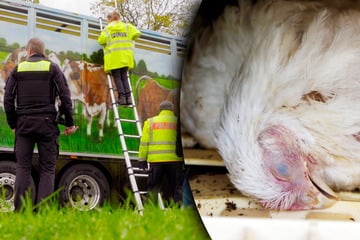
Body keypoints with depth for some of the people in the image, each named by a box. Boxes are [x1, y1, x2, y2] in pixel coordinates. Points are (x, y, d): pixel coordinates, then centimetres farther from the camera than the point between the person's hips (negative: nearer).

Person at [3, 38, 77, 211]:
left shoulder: (18, 69, 8)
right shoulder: (52, 68, 4)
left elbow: (8, 99, 5)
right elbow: (65, 97, -2)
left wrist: (13, 124, 13)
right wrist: (69, 123, 4)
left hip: (24, 122, 1)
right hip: (46, 123, -1)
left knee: (22, 167, 4)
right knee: (47, 168, 1)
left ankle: (20, 210, -2)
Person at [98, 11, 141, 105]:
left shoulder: (108, 28, 3)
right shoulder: (127, 26, 12)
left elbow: (101, 40, -6)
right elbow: (137, 34, 4)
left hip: (114, 57, -3)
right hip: (125, 56, 3)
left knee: (117, 77, 1)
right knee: (124, 77, 10)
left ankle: (122, 97, -10)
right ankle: (128, 97, -1)